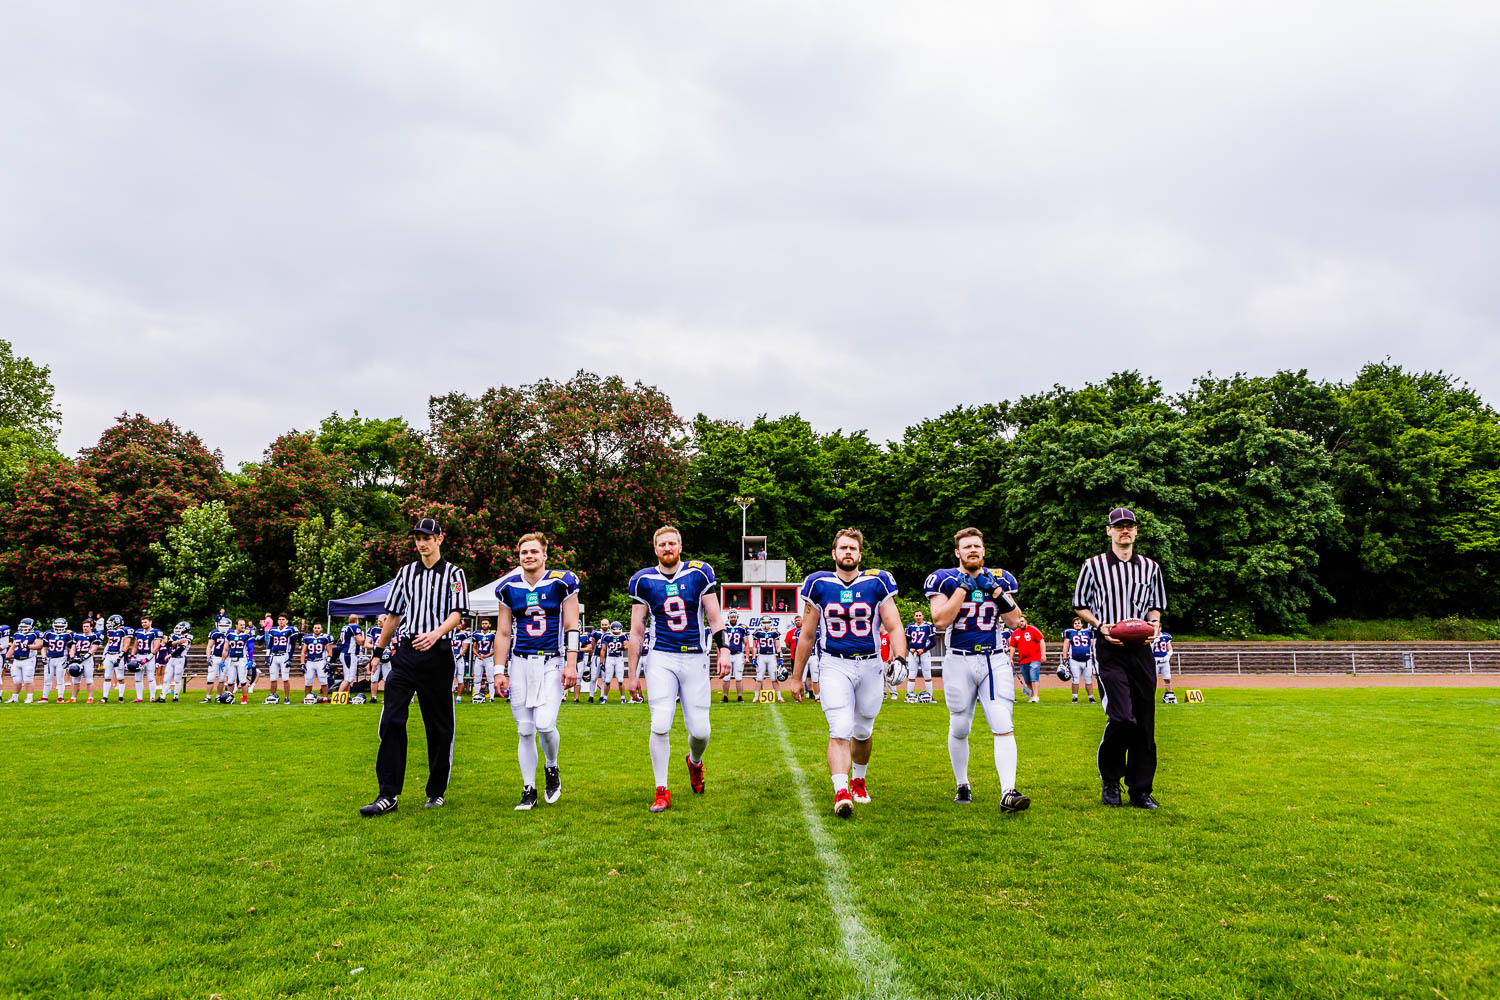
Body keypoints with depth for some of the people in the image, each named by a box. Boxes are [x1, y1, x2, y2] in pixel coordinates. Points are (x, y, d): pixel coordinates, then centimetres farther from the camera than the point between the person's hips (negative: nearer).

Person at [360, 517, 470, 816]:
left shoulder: (453, 574, 4)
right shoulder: (406, 572, 15)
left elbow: (457, 613, -7)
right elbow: (393, 614, 20)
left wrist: (436, 633, -25)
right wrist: (378, 649, 18)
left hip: (437, 654, -3)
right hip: (405, 653, 3)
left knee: (439, 725, 4)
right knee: (392, 720, -7)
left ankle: (437, 792, 16)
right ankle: (389, 795, -5)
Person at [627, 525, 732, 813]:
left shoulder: (699, 573, 2)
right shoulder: (644, 581, 3)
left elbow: (714, 617, 6)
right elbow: (637, 630, 8)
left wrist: (723, 649, -7)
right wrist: (633, 673, 8)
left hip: (695, 659, 0)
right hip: (661, 659, 0)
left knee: (699, 730, 0)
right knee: (660, 726, -11)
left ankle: (695, 762, 36)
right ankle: (662, 791, 5)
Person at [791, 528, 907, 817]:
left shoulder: (877, 583, 0)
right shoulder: (819, 585, 1)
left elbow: (894, 626, -1)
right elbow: (807, 635, 8)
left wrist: (900, 658, -20)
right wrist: (796, 676, 10)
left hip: (870, 665, 1)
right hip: (834, 666, -1)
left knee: (863, 731, 17)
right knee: (840, 731, -16)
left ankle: (858, 780, 40)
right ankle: (841, 793, -20)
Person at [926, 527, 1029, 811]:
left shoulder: (1000, 579, 7)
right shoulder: (944, 580, -2)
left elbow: (1015, 621, 2)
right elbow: (941, 620, -15)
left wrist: (997, 591, -8)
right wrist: (963, 587, -14)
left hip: (994, 661, 2)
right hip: (959, 660, -1)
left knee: (1004, 728, -10)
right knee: (959, 729, 10)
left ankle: (1008, 793, -12)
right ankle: (962, 785, 30)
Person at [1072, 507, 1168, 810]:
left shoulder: (1150, 567, 14)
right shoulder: (1093, 565, 4)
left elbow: (1156, 605, 22)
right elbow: (1080, 605, 8)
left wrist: (1154, 622, 0)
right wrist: (1101, 626, -9)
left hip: (1141, 649, 4)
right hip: (1109, 649, -4)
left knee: (1145, 722, 3)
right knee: (1122, 717, -15)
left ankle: (1141, 790, 15)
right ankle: (1109, 781, 7)